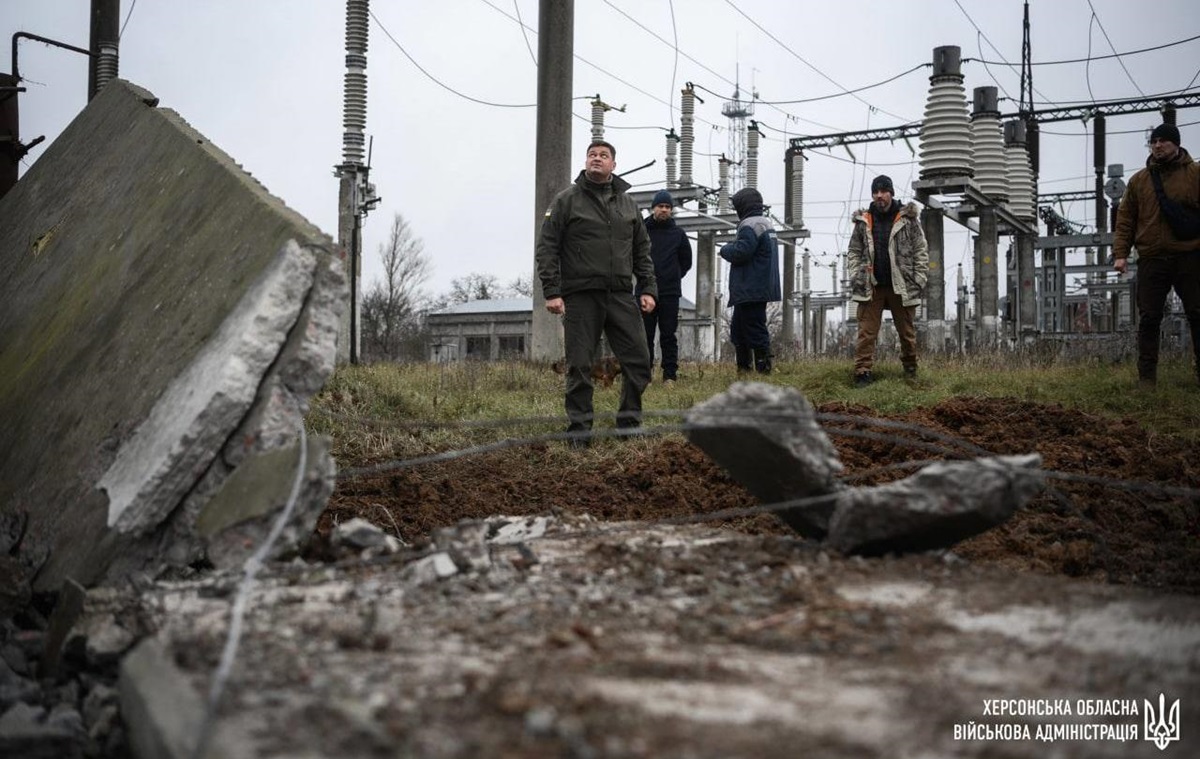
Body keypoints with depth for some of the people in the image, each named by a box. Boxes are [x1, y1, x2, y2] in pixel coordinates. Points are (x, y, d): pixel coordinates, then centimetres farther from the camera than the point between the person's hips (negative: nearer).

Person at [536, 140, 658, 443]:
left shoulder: (627, 204, 16)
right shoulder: (566, 200, 2)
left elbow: (642, 251, 19)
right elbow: (547, 248, -2)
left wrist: (648, 289, 7)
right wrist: (551, 292, -11)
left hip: (621, 296, 4)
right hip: (580, 296, -4)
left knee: (638, 361, -1)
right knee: (580, 366, 0)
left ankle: (629, 421, 13)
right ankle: (579, 428, 9)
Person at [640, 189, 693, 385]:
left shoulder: (678, 233, 8)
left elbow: (686, 261, 17)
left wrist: (673, 277, 9)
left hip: (670, 292, 1)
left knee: (669, 336, 2)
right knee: (645, 335, 2)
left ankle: (670, 376, 5)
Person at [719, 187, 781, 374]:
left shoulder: (750, 226, -14)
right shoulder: (767, 223, 18)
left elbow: (740, 253, -23)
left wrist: (725, 249, -4)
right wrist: (731, 247, 11)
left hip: (751, 290, -11)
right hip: (761, 288, 11)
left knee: (755, 330, -8)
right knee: (737, 328, 17)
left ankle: (764, 369, -8)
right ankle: (744, 368, 21)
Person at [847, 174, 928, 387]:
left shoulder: (908, 218, 1)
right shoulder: (863, 221, 7)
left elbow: (921, 251, 1)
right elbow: (853, 252, 11)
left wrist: (919, 279, -5)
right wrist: (855, 276, -1)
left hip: (901, 286, -1)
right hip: (871, 286, 1)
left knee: (906, 331, 11)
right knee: (866, 331, -4)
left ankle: (910, 369, 25)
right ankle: (863, 371, -4)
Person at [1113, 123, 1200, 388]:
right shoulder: (1138, 181, 12)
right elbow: (1125, 220, 10)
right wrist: (1120, 253, 0)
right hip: (1151, 260, 2)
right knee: (1148, 319, 0)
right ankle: (1147, 376, 4)